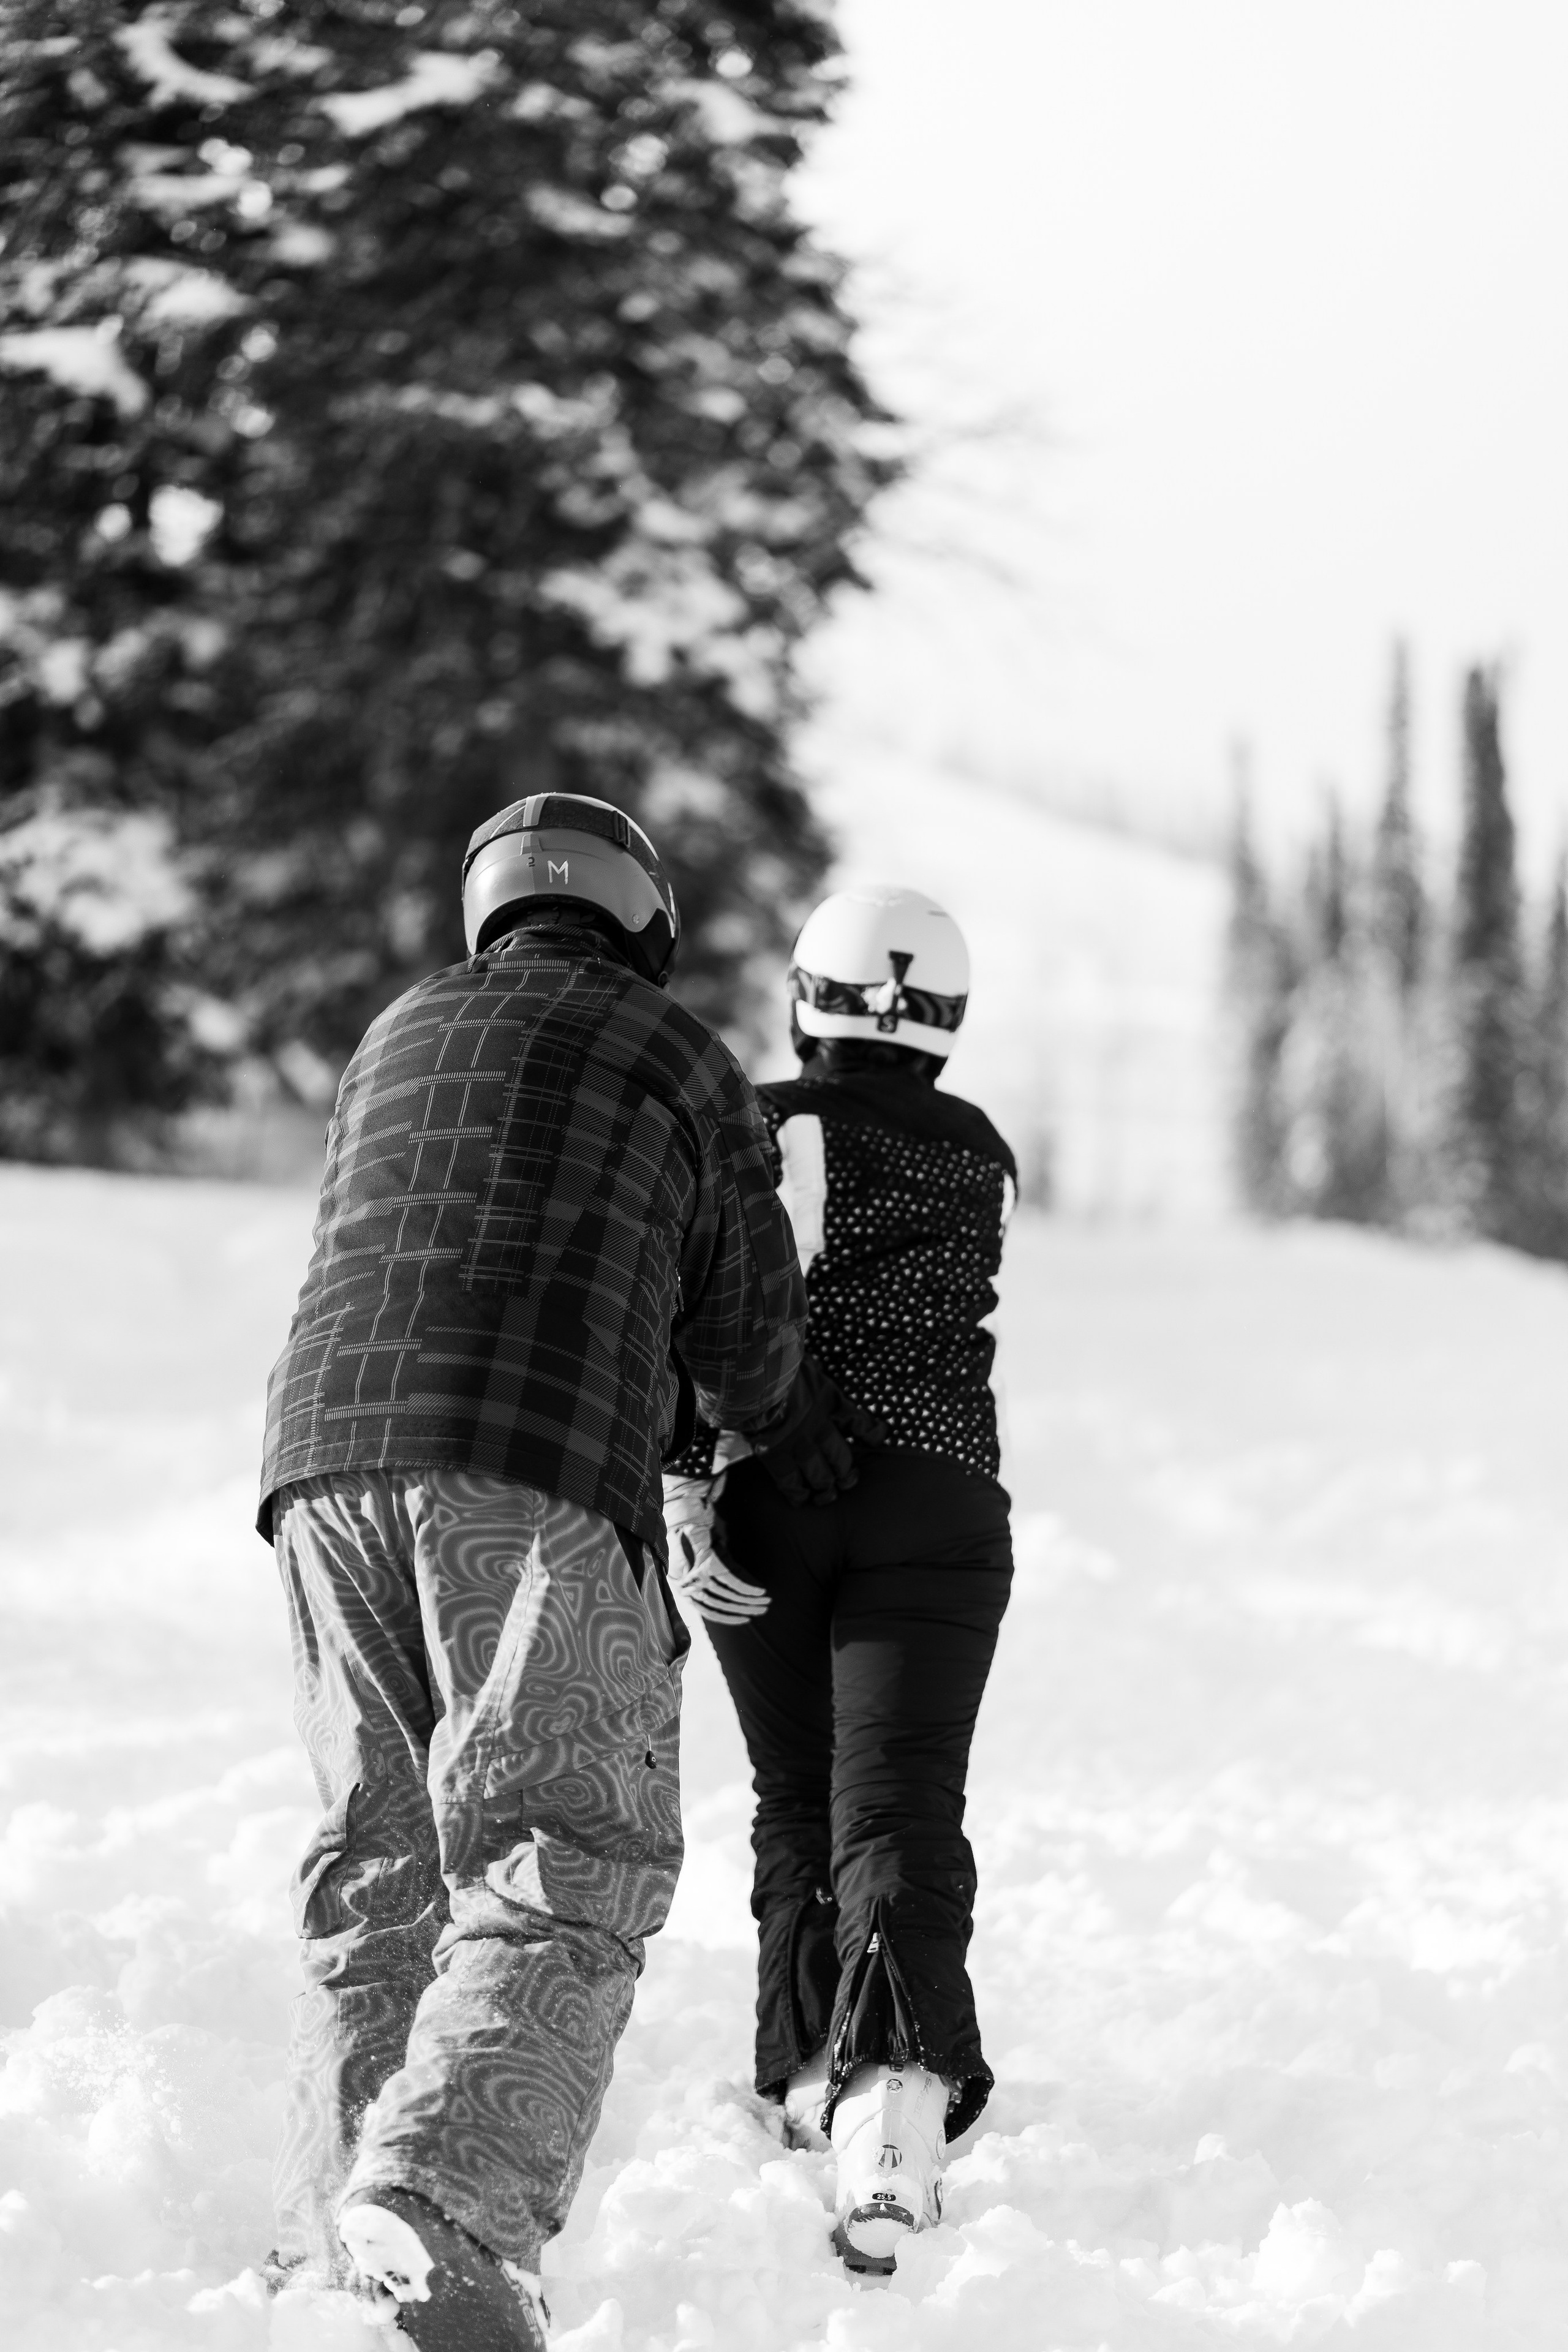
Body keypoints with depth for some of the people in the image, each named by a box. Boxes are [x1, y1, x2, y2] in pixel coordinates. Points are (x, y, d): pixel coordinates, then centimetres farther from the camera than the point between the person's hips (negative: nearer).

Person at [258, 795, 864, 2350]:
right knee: (563, 1873, -7)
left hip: (328, 1461, 5)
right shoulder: (677, 1059, 13)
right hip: (538, 1488, -5)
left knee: (376, 1876, 12)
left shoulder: (395, 1040, 26)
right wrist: (776, 1419, 41)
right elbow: (744, 1328, 16)